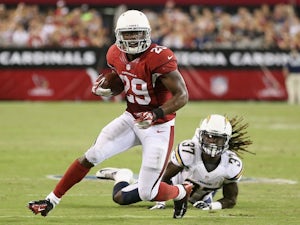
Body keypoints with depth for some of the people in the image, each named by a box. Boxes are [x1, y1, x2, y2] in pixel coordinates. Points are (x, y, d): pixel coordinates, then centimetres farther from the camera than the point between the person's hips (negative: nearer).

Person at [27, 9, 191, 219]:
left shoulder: (158, 58, -26)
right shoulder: (116, 55, -4)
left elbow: (182, 95, -23)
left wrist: (156, 114, -35)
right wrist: (104, 89, -6)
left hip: (158, 127, -6)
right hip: (131, 119, 6)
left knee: (147, 193, -5)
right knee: (91, 156, -7)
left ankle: (182, 192, 27)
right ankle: (51, 201, 5)